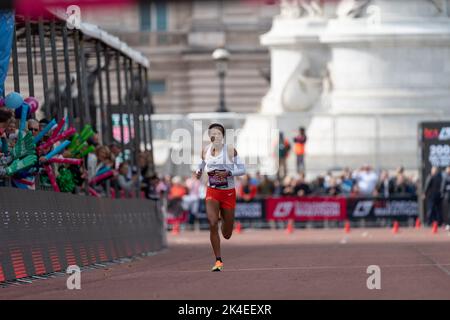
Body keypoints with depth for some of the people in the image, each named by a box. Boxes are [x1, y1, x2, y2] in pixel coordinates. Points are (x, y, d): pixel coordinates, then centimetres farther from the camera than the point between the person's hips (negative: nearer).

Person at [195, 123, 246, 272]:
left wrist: (227, 173, -24)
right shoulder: (205, 151, 3)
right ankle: (218, 261, -11)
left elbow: (242, 170, -9)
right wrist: (199, 171, -1)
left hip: (228, 192, -2)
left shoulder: (230, 150, -9)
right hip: (212, 192, 2)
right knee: (213, 224, -20)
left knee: (227, 235, 6)